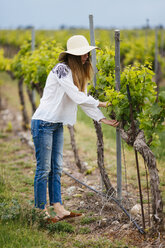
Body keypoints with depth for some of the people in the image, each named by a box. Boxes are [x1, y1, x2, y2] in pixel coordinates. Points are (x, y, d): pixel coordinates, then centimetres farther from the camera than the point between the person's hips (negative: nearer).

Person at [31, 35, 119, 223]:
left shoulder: (77, 73, 12)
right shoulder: (61, 69, -17)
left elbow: (83, 100, 10)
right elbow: (77, 98, -21)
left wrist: (102, 119, 2)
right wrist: (100, 104, -10)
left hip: (57, 125, 9)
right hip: (43, 123, -9)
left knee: (56, 168, 9)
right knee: (43, 169, -3)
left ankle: (58, 208, 12)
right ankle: (41, 211, 5)